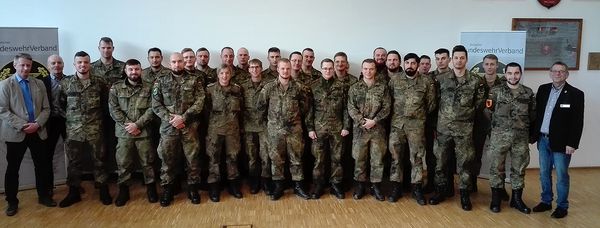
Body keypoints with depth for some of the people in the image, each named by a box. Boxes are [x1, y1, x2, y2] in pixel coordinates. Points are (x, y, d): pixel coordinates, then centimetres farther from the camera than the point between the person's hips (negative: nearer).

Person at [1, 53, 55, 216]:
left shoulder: (39, 84, 8)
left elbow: (46, 108, 6)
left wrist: (37, 124, -11)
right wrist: (22, 125, -16)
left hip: (38, 132, 3)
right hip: (15, 133, -3)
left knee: (42, 166, 8)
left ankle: (44, 196, 23)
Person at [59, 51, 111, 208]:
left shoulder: (99, 82, -2)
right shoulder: (65, 83, 2)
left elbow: (107, 103, 6)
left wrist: (103, 117, 4)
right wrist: (67, 115, 8)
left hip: (95, 129, -1)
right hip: (73, 130, 1)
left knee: (99, 160, 6)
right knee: (74, 162, 10)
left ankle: (103, 191, 18)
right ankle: (74, 192, 23)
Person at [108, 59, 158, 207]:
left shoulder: (148, 88, 2)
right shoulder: (116, 88, 5)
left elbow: (151, 109, -5)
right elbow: (113, 109, -2)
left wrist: (137, 124, -14)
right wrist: (127, 125, -11)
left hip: (144, 132, -1)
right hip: (123, 132, 1)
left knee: (147, 162, 6)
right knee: (123, 163, 6)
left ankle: (151, 188, 21)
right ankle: (124, 190, 20)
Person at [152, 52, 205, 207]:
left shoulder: (194, 81, 4)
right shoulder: (161, 82, 7)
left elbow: (199, 102, -5)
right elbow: (156, 104, 1)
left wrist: (183, 117, -15)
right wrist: (170, 118, -12)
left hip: (190, 127, 0)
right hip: (168, 127, 1)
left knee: (192, 158, 5)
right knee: (167, 159, 6)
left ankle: (193, 188, 18)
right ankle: (167, 189, 20)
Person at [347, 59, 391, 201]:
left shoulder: (383, 88, 5)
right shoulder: (354, 88, 5)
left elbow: (386, 107, -1)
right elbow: (351, 108, -2)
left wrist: (374, 121, -12)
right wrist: (362, 121, -12)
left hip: (378, 129, 0)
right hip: (359, 129, 0)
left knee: (377, 159, 5)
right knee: (359, 158, 6)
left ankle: (376, 186, 17)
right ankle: (360, 185, 19)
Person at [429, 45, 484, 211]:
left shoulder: (475, 81, 0)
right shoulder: (441, 79, 2)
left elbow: (479, 103, 9)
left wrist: (466, 113, 4)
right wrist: (444, 113, 5)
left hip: (464, 128, -1)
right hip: (443, 127, 1)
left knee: (464, 162, 4)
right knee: (440, 160, 7)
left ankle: (464, 194, 17)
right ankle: (441, 190, 22)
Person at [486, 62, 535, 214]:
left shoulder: (528, 93, 5)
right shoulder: (496, 91, -1)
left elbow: (533, 115, 10)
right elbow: (487, 112, 1)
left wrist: (532, 134, 9)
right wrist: (488, 107, -16)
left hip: (521, 136, 2)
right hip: (499, 135, -2)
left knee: (519, 168, 10)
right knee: (496, 167, 4)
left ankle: (517, 199, 24)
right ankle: (496, 198, 17)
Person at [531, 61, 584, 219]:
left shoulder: (575, 94, -8)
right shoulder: (543, 89, 6)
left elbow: (577, 122, -10)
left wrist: (572, 144, -14)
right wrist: (533, 135, 6)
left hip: (561, 142, -4)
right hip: (543, 140, 4)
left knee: (561, 176, 5)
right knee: (544, 174, 14)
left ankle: (562, 206, 18)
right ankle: (546, 202, 28)